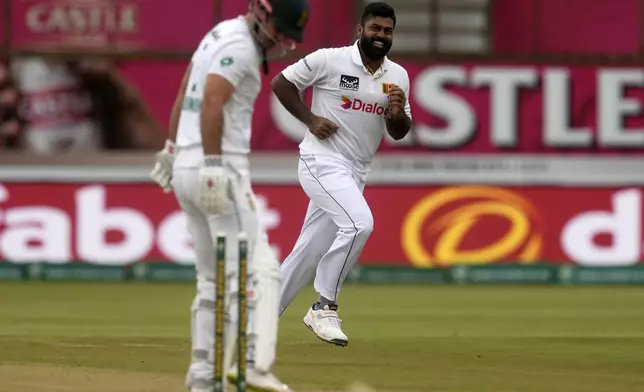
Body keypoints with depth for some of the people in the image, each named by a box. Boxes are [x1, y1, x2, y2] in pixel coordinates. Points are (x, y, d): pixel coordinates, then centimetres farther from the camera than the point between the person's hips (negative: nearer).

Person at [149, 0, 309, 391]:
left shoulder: (219, 35, 18)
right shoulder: (240, 46, -12)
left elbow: (184, 94, 23)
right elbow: (212, 101, -23)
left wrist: (173, 149, 28)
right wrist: (213, 164, -28)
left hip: (185, 169, 10)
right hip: (221, 171, -10)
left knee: (214, 279, 13)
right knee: (258, 269, -14)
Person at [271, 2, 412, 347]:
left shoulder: (397, 76, 7)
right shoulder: (329, 60, -9)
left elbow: (399, 133, 9)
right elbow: (280, 83, -2)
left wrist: (398, 112, -13)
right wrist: (310, 119, -12)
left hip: (356, 172, 6)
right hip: (323, 161, -6)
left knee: (311, 253, 8)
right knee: (359, 223, -27)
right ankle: (324, 308, -15)